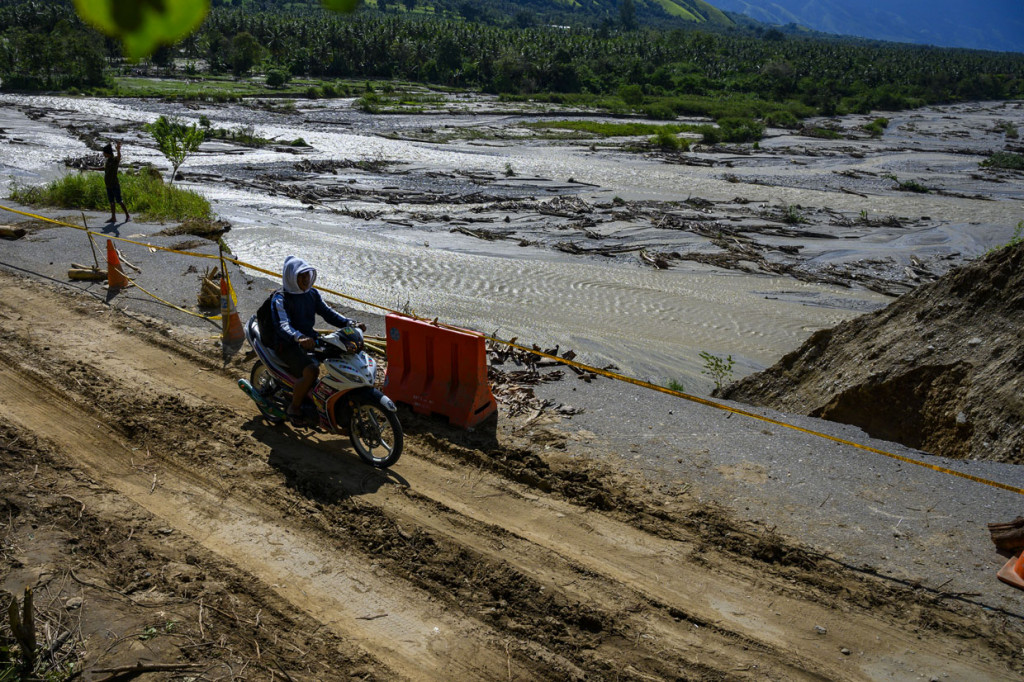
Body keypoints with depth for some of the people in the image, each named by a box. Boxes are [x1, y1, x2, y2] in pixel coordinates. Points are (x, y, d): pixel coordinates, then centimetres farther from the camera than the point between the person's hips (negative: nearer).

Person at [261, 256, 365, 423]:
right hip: (288, 345, -7)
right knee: (311, 371, -33)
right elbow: (282, 324, -28)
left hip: (310, 340, 7)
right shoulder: (280, 298, -12)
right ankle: (294, 407, -10)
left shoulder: (312, 294, 9)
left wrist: (350, 323, -11)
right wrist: (299, 338, -48)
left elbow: (327, 312, 6)